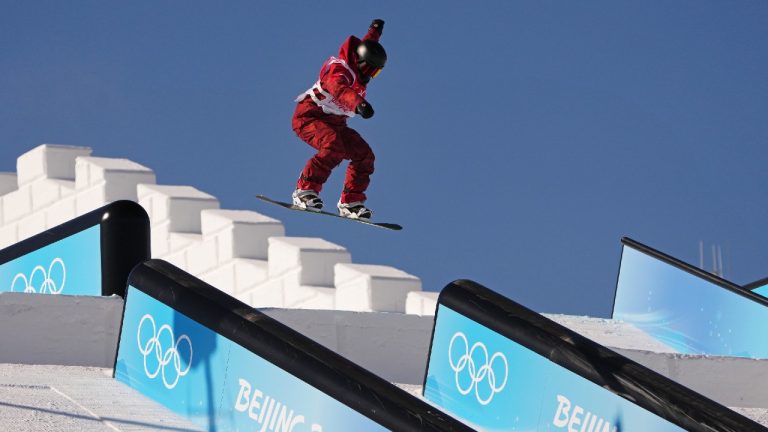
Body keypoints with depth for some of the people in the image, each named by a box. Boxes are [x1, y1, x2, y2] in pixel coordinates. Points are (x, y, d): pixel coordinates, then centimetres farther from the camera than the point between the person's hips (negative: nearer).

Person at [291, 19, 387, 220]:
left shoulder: (356, 68, 6)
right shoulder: (339, 71, -23)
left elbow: (364, 45, 31)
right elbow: (340, 90, -48)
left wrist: (374, 31, 50)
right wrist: (359, 104, -67)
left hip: (334, 123, 9)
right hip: (309, 117, -9)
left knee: (364, 155, -4)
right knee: (333, 146, -36)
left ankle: (350, 202, 3)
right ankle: (305, 190, -30)